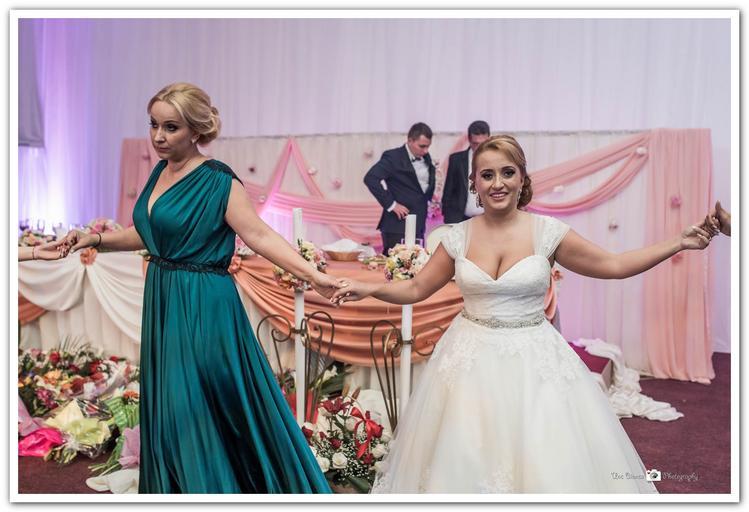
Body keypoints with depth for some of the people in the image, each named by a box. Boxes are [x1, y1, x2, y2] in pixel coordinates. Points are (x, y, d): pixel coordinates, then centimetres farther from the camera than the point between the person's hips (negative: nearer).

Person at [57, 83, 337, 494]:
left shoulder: (218, 182, -14)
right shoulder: (160, 171, 9)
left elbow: (260, 236, -19)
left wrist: (314, 275, -27)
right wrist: (97, 240, 12)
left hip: (202, 307, -8)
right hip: (163, 302, 8)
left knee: (197, 410, 1)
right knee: (167, 408, 16)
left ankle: (210, 488, 21)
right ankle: (172, 486, 34)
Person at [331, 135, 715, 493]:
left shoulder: (547, 231, -6)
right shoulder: (459, 237, -2)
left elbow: (613, 265, 0)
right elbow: (416, 289, 6)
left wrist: (678, 243, -7)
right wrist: (368, 289, -7)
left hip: (534, 361, -1)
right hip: (471, 360, 1)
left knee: (547, 464, 1)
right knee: (464, 460, 9)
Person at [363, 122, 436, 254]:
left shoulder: (426, 158, 11)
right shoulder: (393, 157, -11)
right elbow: (370, 178, -21)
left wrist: (427, 200, 11)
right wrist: (391, 204, -19)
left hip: (419, 225, 7)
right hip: (398, 226, -7)